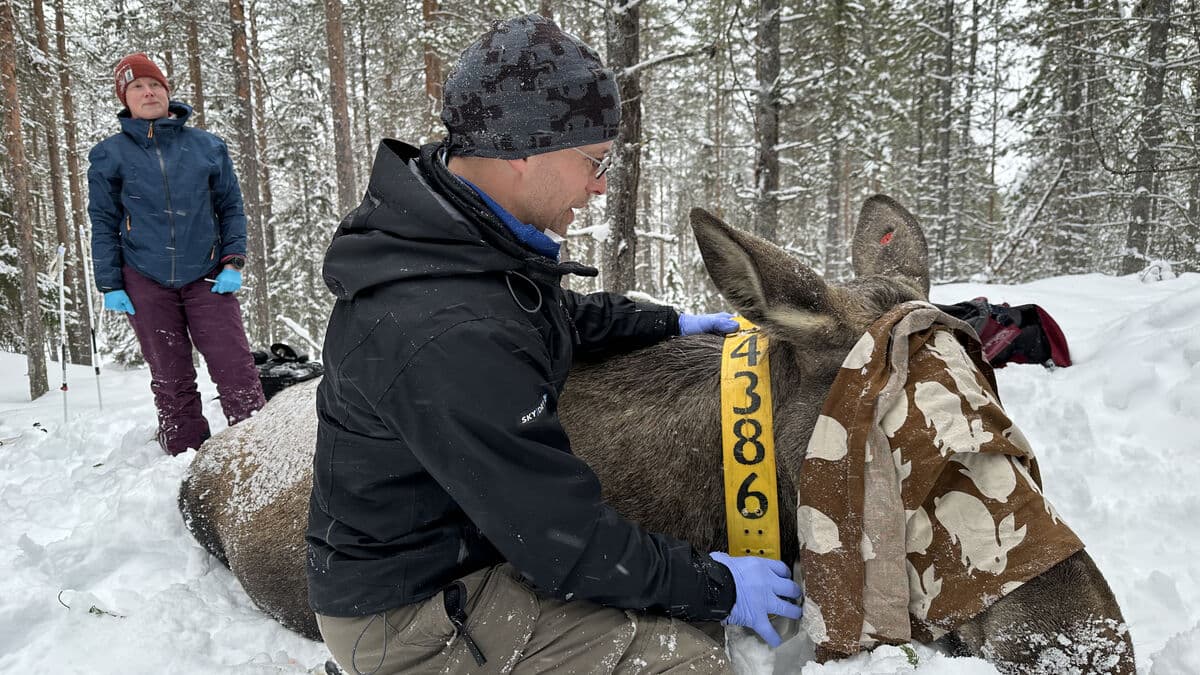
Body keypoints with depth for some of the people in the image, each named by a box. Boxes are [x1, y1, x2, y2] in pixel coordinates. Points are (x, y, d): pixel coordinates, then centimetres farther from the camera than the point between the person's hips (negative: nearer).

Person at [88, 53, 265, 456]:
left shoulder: (207, 146, 5)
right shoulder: (110, 154, 4)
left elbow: (231, 206, 8)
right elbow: (103, 223, 5)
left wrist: (233, 262, -3)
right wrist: (110, 286, 0)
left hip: (207, 278, 0)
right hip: (146, 283, 0)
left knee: (235, 366, -6)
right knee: (170, 378, 6)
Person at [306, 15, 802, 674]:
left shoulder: (451, 231, -3)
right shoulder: (451, 340, -34)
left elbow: (562, 313, 18)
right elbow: (564, 540, -27)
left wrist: (670, 322, 20)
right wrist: (716, 586, -13)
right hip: (408, 614, -9)